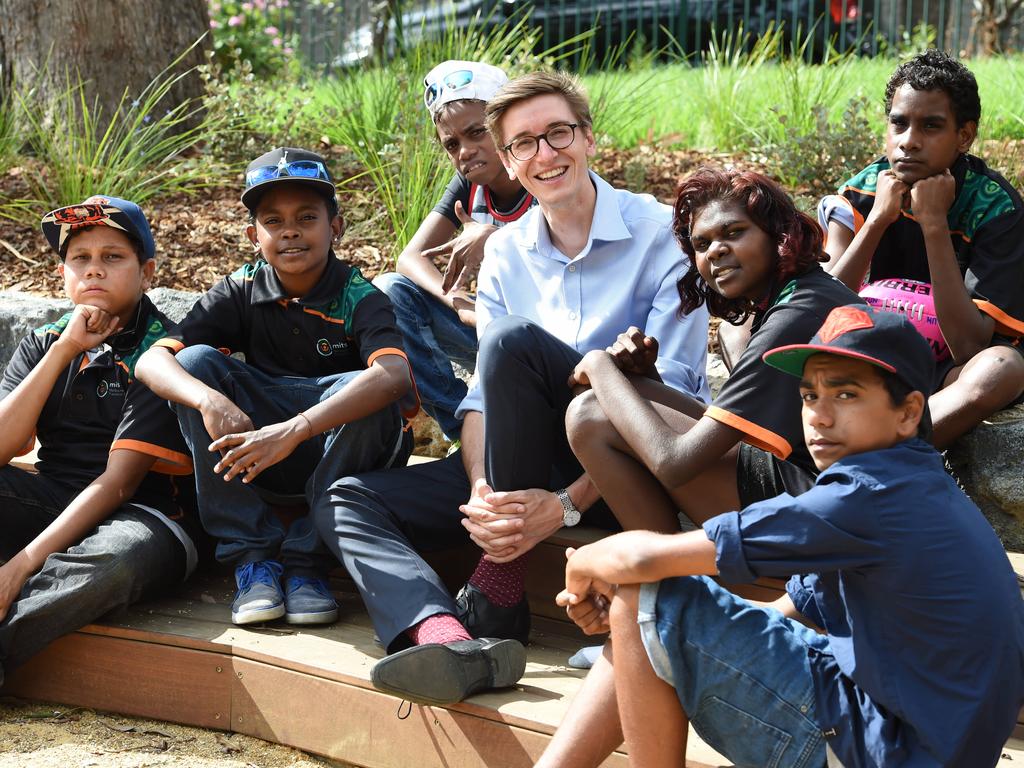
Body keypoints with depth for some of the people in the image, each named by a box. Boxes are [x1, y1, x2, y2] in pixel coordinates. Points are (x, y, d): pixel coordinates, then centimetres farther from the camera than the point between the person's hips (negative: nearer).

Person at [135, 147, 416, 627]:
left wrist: (293, 429, -48)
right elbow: (152, 360, -15)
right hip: (259, 460, 3)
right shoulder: (241, 292, -2)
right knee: (196, 361, -18)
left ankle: (305, 561, -17)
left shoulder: (359, 299, -13)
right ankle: (252, 556, -19)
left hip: (342, 451, -3)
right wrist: (209, 399, -38)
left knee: (370, 395, -33)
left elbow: (394, 374, -35)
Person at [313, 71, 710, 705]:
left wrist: (567, 504, -26)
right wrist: (481, 490, -19)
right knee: (347, 504, -8)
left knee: (514, 339, -30)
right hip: (539, 461, 6)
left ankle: (498, 592, -21)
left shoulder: (662, 232, -9)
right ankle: (450, 640, -38)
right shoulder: (506, 253, 9)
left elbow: (667, 392, -16)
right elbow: (484, 393, 3)